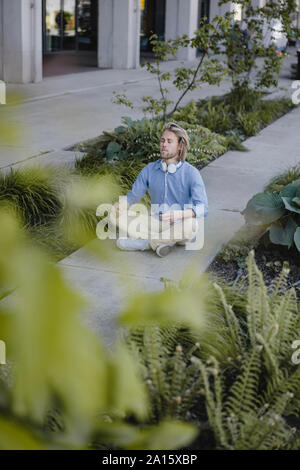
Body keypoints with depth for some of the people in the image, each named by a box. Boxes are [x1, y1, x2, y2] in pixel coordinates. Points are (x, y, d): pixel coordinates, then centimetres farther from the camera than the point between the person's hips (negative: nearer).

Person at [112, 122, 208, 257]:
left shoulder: (191, 173, -12)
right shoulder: (150, 169, 1)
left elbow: (202, 209, -21)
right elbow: (133, 195, 4)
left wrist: (179, 214, -41)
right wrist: (121, 204, -21)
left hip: (179, 229, -3)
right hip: (157, 223, 3)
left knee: (191, 225, -40)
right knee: (117, 214, -17)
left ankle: (144, 243, -22)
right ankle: (165, 241, -20)